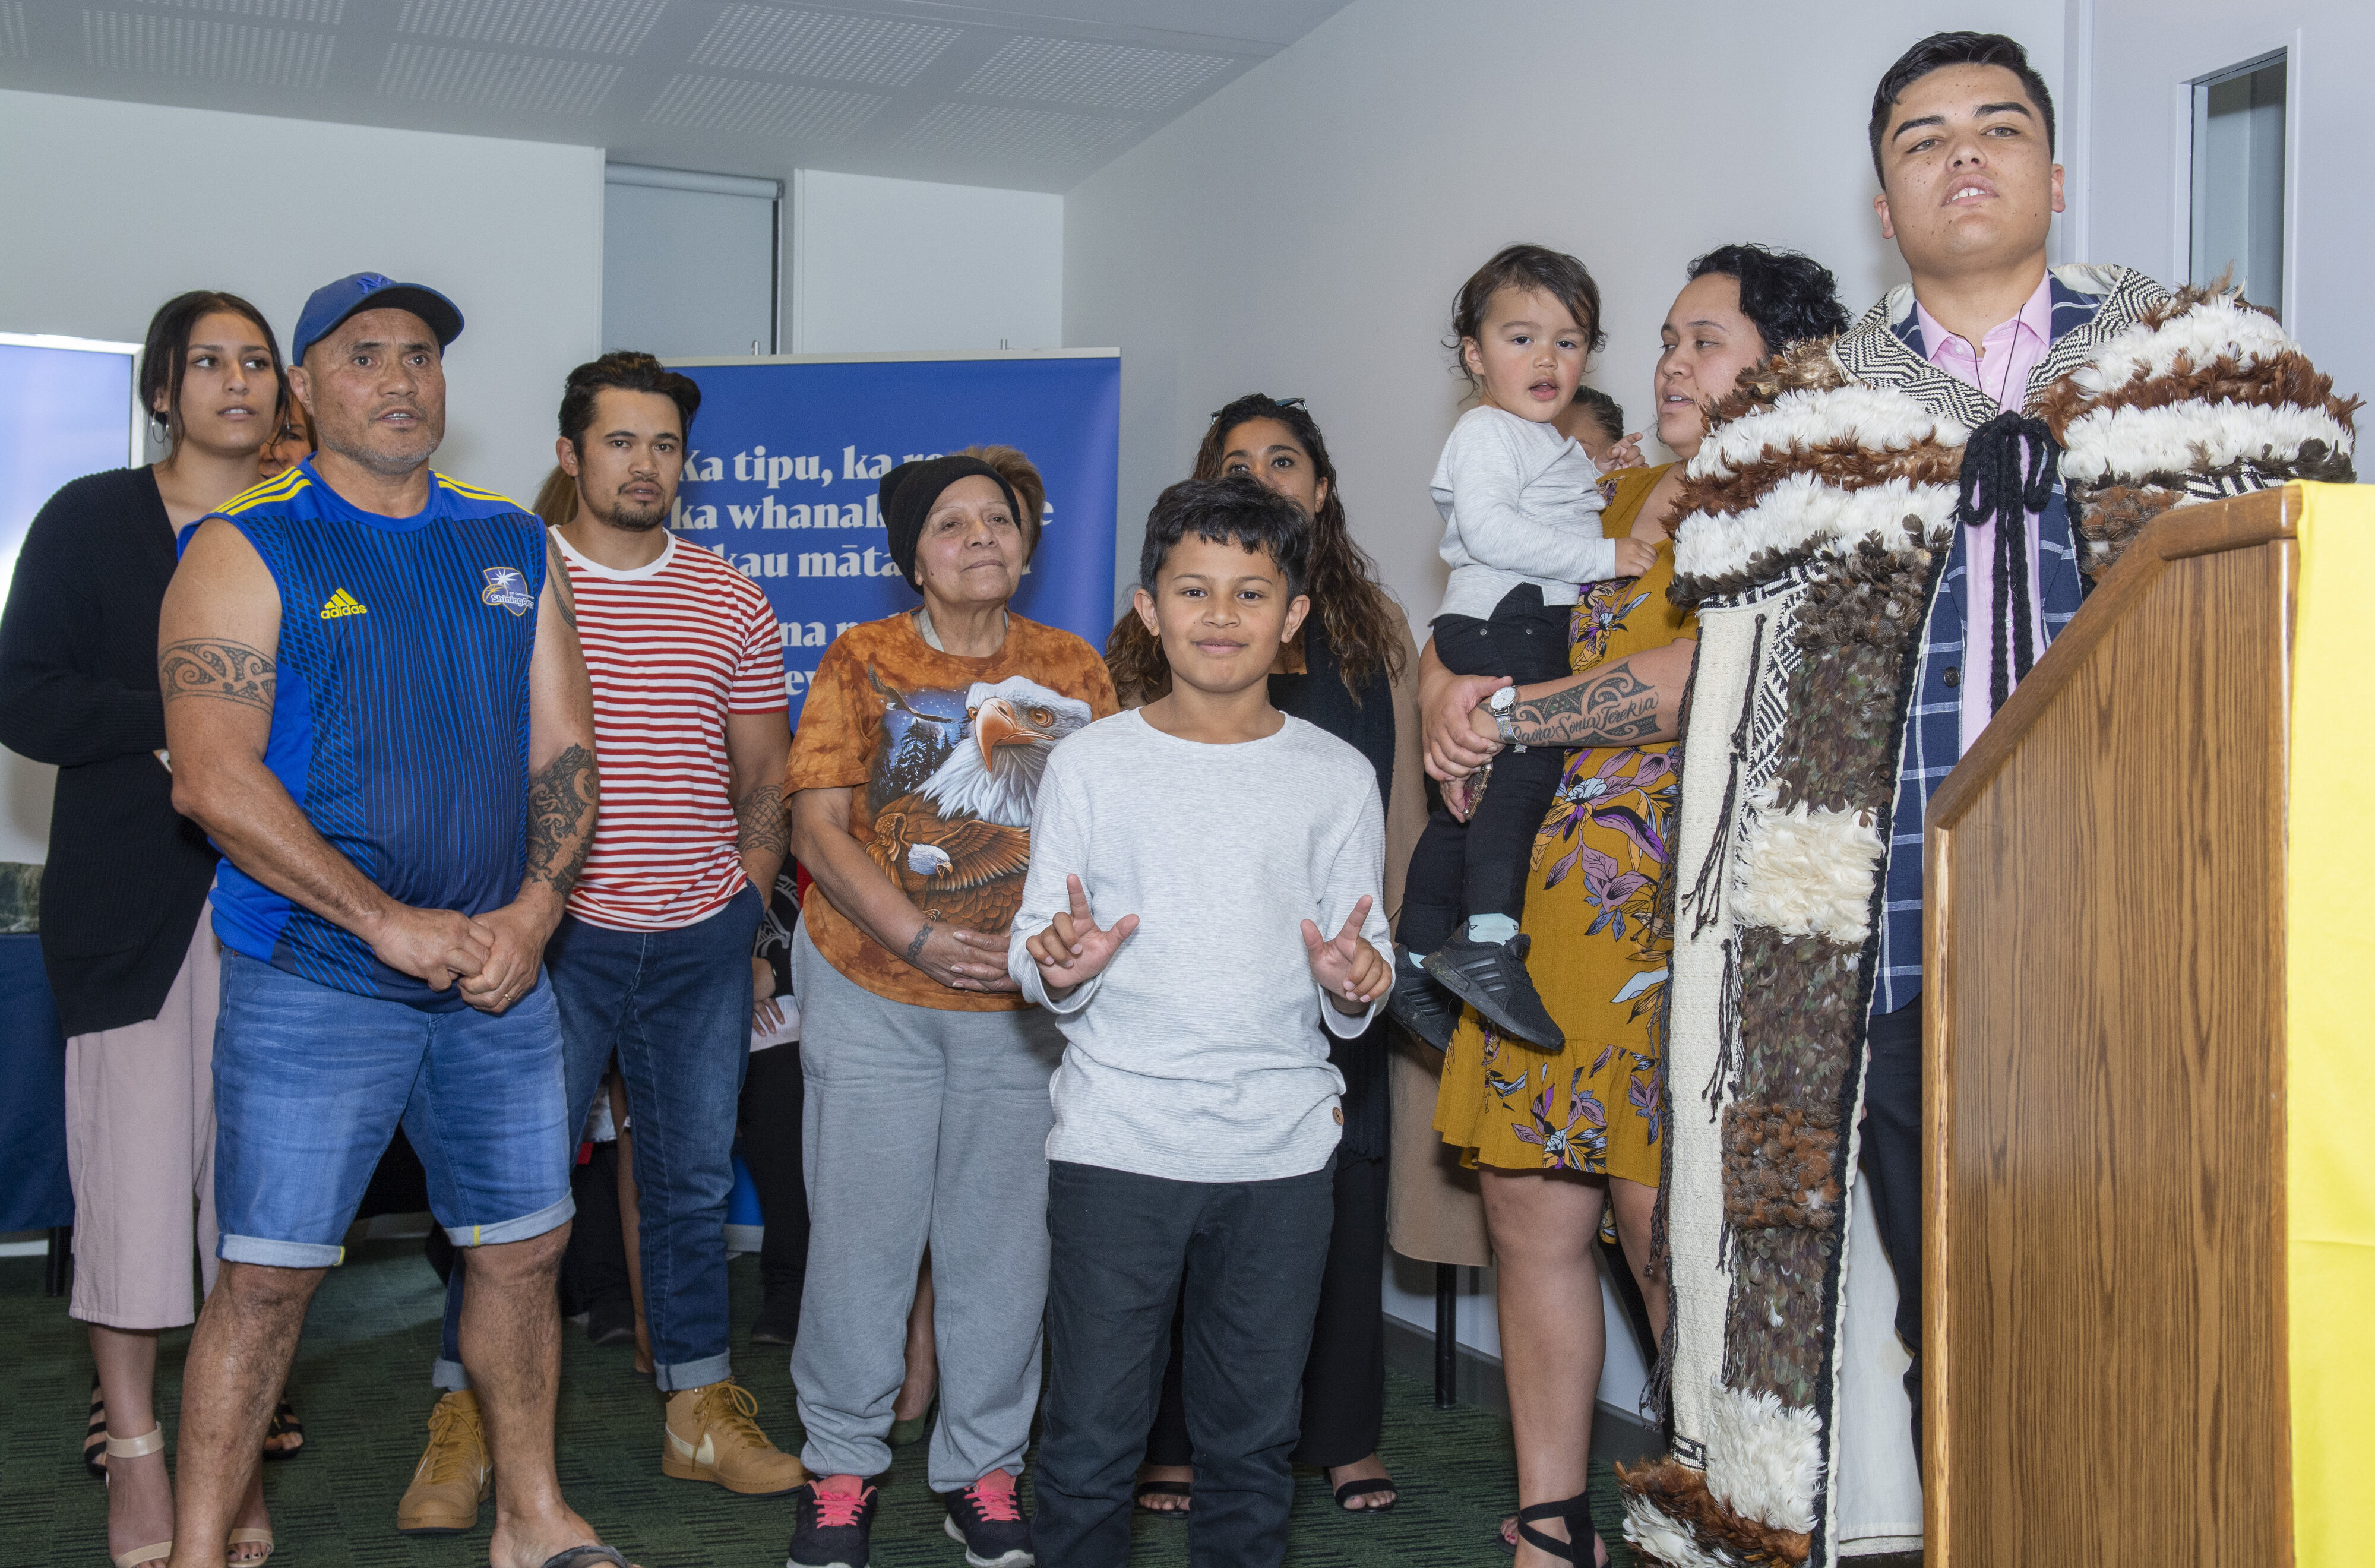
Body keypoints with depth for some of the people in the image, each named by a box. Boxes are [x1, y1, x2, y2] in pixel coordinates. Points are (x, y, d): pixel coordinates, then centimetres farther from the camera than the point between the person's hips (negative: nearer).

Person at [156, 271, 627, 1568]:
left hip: (499, 976, 5)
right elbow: (213, 782, -14)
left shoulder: (514, 548, 11)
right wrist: (392, 924, -17)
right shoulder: (247, 550, -4)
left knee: (525, 1248, 12)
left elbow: (564, 748, 10)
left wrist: (532, 909, -6)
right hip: (313, 983, -5)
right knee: (269, 1276, -1)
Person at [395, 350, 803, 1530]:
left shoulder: (732, 603, 7)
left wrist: (740, 905, 7)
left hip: (701, 940, 3)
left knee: (693, 1178, 12)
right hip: (553, 935, -3)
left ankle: (699, 1412, 24)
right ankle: (465, 1424, 15)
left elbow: (765, 778, 14)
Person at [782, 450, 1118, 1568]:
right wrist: (920, 939, -14)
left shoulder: (1074, 669, 7)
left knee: (1004, 1235, 7)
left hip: (1026, 1000, 2)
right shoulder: (862, 660, 1)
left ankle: (984, 1469, 22)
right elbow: (818, 825, -5)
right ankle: (841, 1466, 20)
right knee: (862, 1226, 4)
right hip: (870, 988, -1)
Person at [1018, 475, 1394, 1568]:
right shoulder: (1091, 763, 3)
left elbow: (1365, 971, 8)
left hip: (1282, 1149, 1)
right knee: (1090, 1434, 2)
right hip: (1116, 1140, -1)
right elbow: (1034, 945, 4)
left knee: (1252, 1438, 10)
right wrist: (1061, 967, -18)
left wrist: (1352, 986, -14)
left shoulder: (1337, 778, 5)